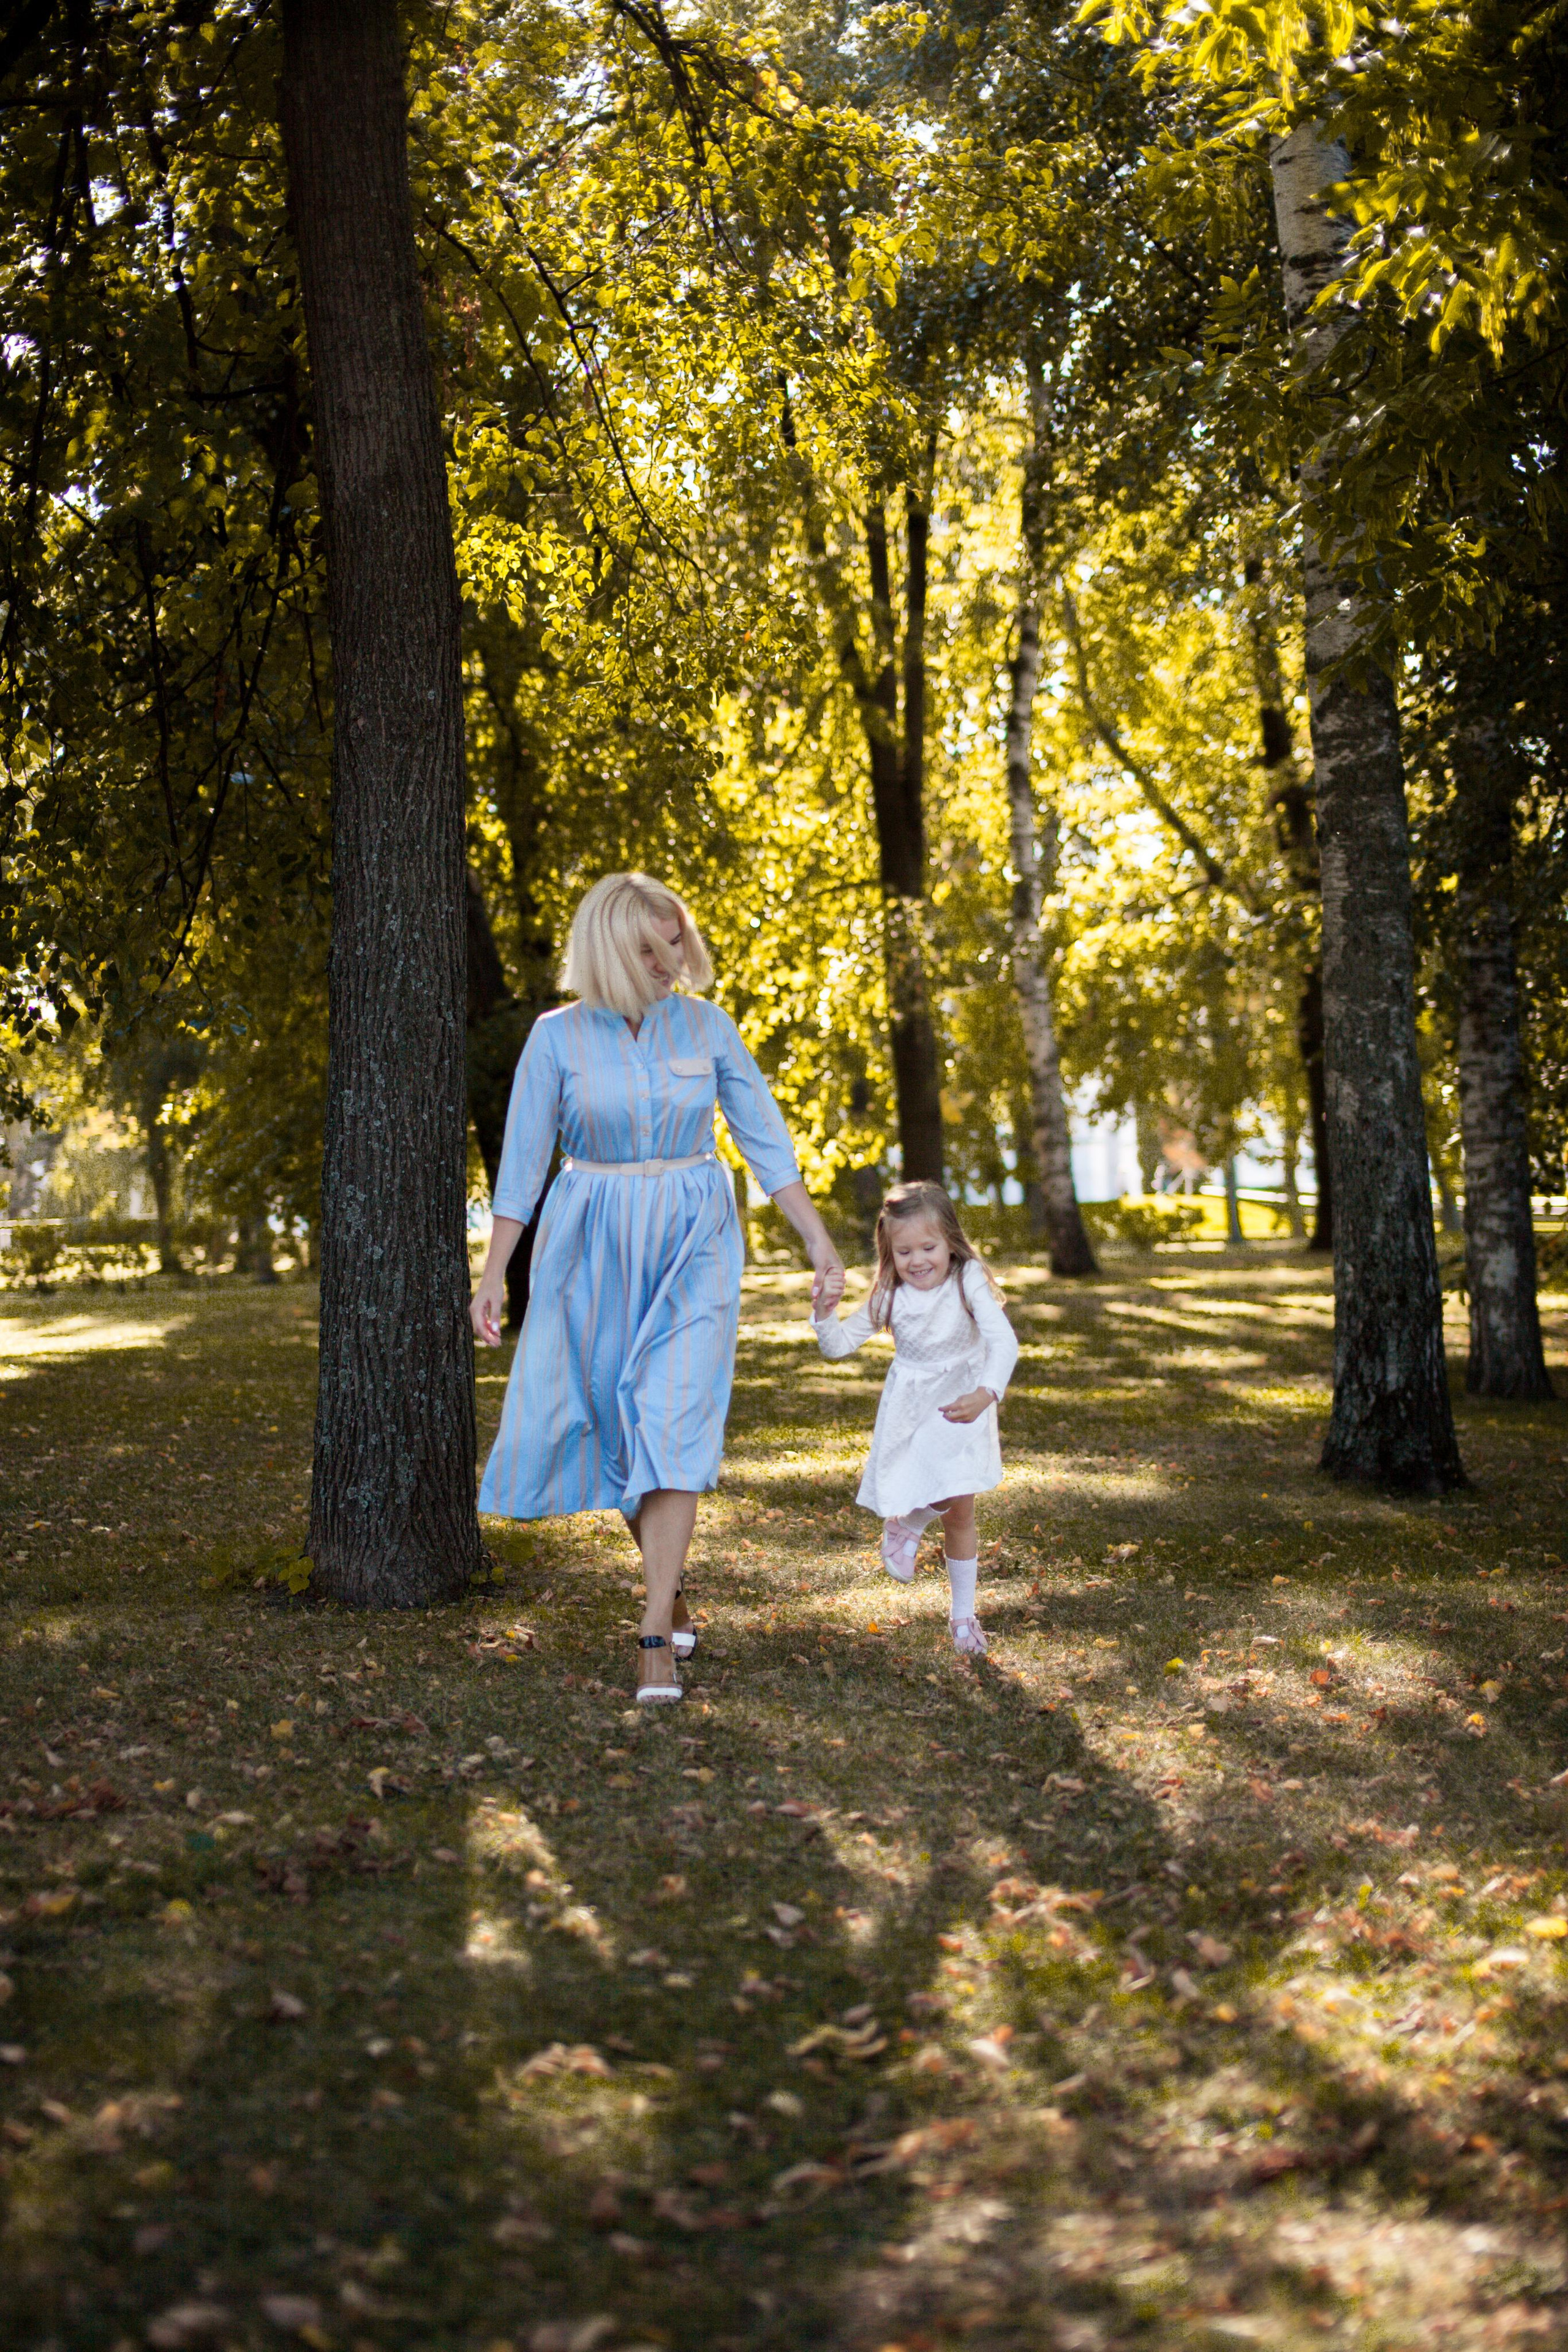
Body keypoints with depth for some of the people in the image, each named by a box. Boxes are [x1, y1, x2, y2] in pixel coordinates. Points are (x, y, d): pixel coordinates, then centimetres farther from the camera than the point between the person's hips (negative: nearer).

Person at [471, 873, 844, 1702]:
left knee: (675, 1423, -10)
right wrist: (491, 1276, -3)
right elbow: (522, 1161, -1)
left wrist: (820, 1243, -3)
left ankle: (656, 1633, -7)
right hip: (592, 1245, 1)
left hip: (692, 1242, 0)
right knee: (602, 1421, 6)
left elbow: (767, 1142, 2)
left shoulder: (708, 1027, -1)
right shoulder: (557, 1036, -4)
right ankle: (671, 1576, 31)